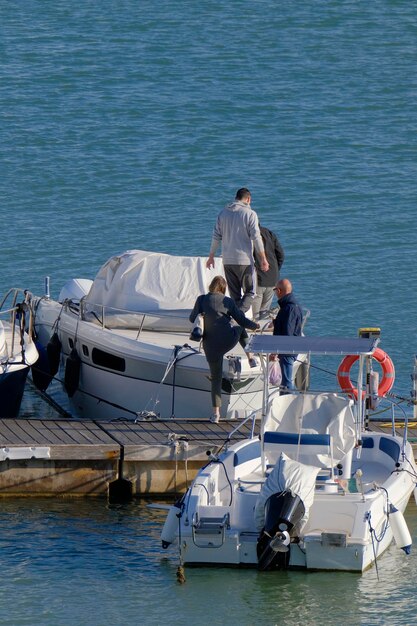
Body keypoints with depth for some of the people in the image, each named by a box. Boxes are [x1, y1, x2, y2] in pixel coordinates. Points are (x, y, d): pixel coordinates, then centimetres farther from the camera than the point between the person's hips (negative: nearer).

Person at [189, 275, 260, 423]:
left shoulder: (202, 300, -4)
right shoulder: (228, 301, 1)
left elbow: (192, 319, 4)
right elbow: (242, 320, 6)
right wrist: (255, 326, 25)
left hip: (211, 345, -1)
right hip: (229, 340, 1)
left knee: (216, 377, 13)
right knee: (240, 329, 36)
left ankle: (216, 412, 10)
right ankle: (251, 358, 35)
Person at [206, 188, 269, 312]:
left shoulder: (223, 213, 8)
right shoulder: (250, 214, -6)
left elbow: (216, 236, 10)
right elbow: (256, 237, -10)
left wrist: (211, 256, 19)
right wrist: (263, 259, -7)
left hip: (227, 261, 4)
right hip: (245, 260, -4)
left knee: (235, 295, 11)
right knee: (250, 292, 1)